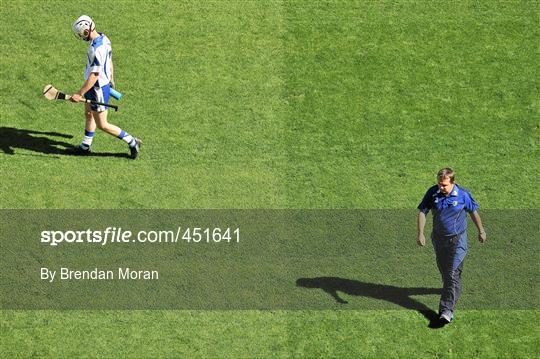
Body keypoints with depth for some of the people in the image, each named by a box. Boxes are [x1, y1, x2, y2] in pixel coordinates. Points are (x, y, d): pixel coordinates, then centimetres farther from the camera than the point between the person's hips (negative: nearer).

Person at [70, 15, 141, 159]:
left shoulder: (96, 49, -30)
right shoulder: (104, 39, 0)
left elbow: (94, 75, -30)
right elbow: (110, 62, 15)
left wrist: (79, 94, -26)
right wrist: (111, 79, 29)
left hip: (98, 89, -10)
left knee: (102, 125, 3)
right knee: (88, 115, 23)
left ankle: (132, 141, 12)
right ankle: (85, 146, 38)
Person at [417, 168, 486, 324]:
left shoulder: (463, 195, -14)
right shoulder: (432, 193, -9)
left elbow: (473, 212, 2)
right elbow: (422, 212, -4)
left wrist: (481, 231, 12)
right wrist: (420, 234, -14)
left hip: (457, 239, -4)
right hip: (438, 238, 4)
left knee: (453, 274, -11)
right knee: (443, 269, 21)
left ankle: (447, 309, -16)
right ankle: (453, 289, 50)